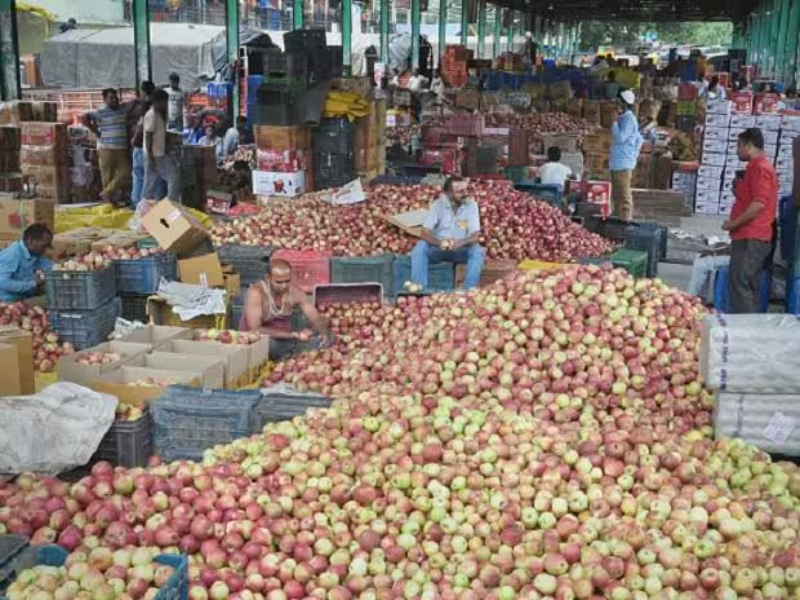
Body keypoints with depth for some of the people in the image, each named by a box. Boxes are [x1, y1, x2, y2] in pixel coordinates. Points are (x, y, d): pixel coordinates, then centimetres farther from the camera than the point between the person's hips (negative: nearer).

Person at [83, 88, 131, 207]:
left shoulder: (122, 111, 10)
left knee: (125, 172, 1)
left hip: (121, 149, 6)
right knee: (108, 175, 0)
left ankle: (107, 193, 11)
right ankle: (108, 197, 10)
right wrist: (96, 132, -14)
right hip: (106, 149, -6)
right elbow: (85, 118, -18)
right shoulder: (101, 113, -8)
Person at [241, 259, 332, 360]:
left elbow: (317, 318, -3)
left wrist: (323, 332, -28)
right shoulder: (256, 293, -23)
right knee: (269, 344, -40)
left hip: (284, 340, 5)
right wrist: (294, 334, -35)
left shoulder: (295, 292, -7)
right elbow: (254, 330, -31)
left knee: (327, 337, -11)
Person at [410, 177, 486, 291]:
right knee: (420, 247, -29)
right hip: (438, 248, 0)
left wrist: (460, 243, -36)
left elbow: (475, 236, -14)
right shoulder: (437, 204, -10)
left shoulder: (471, 205, -9)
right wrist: (439, 243, -38)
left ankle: (470, 290, -29)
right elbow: (425, 234, -17)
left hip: (461, 250, 0)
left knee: (478, 251, -29)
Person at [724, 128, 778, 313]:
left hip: (751, 237, -11)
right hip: (750, 236, 11)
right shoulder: (757, 166, 21)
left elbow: (759, 204, -21)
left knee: (739, 284, -13)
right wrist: (738, 188, 11)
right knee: (750, 285, 11)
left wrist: (734, 223, -16)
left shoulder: (760, 168, -12)